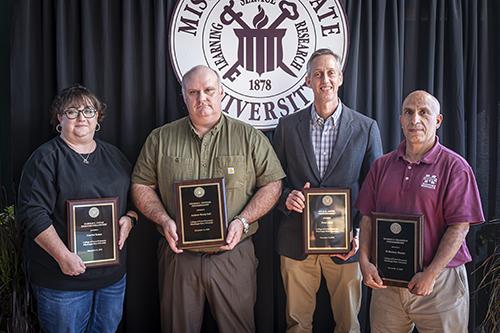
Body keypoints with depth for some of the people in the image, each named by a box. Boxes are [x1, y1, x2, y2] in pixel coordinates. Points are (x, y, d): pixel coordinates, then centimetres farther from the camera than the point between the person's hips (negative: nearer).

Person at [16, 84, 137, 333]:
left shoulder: (113, 154, 11)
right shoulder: (46, 158, -7)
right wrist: (62, 255, -20)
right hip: (63, 276, -5)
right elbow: (32, 212, -14)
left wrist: (129, 218, -3)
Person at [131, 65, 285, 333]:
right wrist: (164, 220, -9)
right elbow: (141, 185, 8)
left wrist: (242, 221, -13)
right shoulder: (160, 139, 5)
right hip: (178, 254, 1)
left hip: (233, 254, -1)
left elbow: (272, 183, 0)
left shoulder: (249, 137, 1)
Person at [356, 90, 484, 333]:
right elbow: (367, 217, 8)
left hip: (439, 281, -3)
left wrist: (430, 275, -15)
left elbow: (459, 227, -10)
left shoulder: (454, 167, -6)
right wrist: (365, 261, -4)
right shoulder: (382, 165, 8)